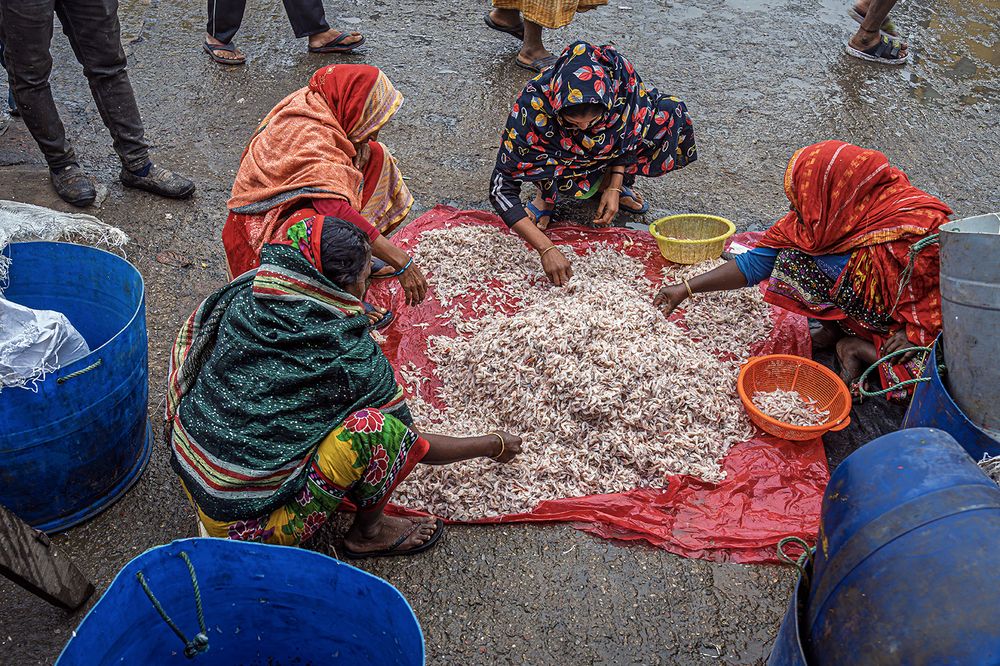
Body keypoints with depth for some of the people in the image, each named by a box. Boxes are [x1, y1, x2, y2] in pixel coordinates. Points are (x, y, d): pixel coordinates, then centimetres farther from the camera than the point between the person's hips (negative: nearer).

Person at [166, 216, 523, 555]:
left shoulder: (242, 300, -6)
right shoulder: (350, 356, -21)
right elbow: (413, 442, -7)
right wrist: (493, 445, 10)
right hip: (249, 524, -7)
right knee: (377, 427, -16)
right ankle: (369, 531, 10)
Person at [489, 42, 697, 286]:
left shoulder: (620, 76, -32)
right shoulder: (534, 104, -38)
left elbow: (627, 133, -10)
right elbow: (502, 188, -37)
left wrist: (614, 187, -21)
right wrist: (546, 249, -43)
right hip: (559, 154, -3)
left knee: (670, 115, -19)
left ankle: (609, 182, -1)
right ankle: (546, 195, -2)